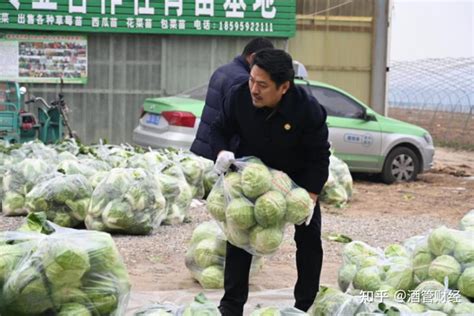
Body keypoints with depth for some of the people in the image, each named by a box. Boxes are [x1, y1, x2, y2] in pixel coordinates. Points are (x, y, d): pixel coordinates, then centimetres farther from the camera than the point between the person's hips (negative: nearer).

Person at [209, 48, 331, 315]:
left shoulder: (308, 109, -32)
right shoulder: (239, 96, -27)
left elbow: (319, 157, -22)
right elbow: (219, 129, -10)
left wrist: (310, 197, -28)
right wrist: (222, 152, -31)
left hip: (298, 177, -1)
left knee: (309, 238, 2)